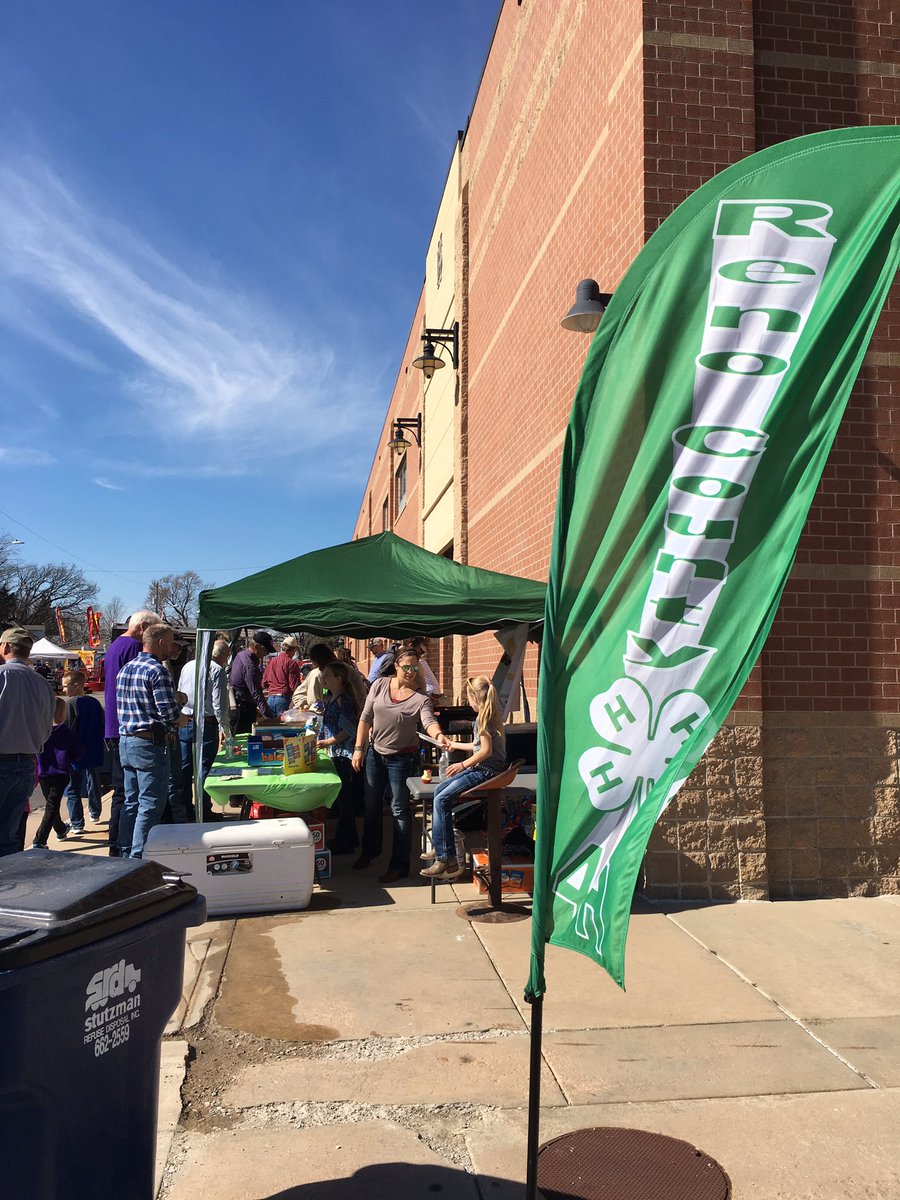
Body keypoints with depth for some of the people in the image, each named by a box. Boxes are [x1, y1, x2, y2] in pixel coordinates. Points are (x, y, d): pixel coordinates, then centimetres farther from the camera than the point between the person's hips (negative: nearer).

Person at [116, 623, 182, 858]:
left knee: (131, 802, 16)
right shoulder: (157, 671, -15)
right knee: (151, 804, -3)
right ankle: (139, 858, -3)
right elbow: (169, 712, -19)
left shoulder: (125, 669, 13)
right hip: (150, 744, -9)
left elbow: (122, 708, 17)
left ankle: (125, 855, 23)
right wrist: (179, 704, 3)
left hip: (125, 742, 9)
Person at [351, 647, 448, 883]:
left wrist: (438, 735, -52)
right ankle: (370, 850, 41)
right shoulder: (379, 686, -4)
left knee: (399, 809, 0)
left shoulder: (420, 698, -14)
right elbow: (365, 718, 0)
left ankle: (399, 865, 10)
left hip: (402, 757, -4)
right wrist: (359, 748, -4)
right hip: (375, 753, 4)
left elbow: (429, 721, -31)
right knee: (371, 805, 19)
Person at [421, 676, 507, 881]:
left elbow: (486, 750, -21)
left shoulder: (483, 717, -14)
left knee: (441, 800, -14)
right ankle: (441, 848, 8)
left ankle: (446, 858, -14)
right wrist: (454, 745, 39)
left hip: (485, 771, -10)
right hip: (481, 769, 10)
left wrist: (463, 765, -14)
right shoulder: (488, 715, 16)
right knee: (440, 790, 9)